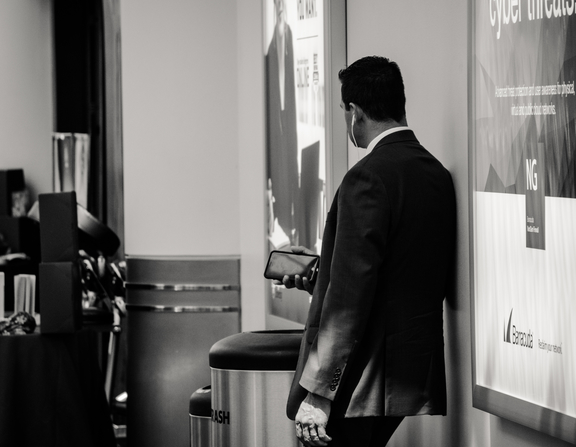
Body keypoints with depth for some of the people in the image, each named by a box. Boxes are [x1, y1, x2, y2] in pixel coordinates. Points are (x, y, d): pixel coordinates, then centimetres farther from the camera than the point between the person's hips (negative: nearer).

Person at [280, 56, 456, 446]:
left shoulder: (368, 179, -16)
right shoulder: (438, 174, 9)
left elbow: (350, 296, -19)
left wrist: (318, 391, -17)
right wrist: (319, 275, 27)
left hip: (361, 386, -9)